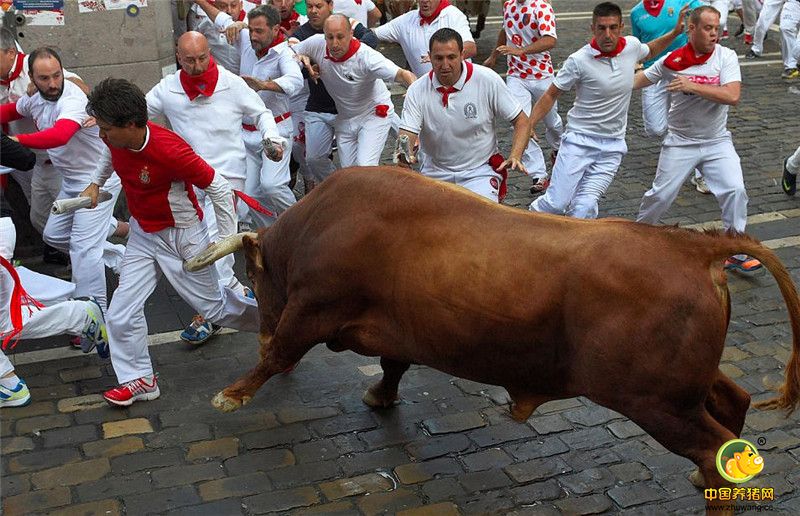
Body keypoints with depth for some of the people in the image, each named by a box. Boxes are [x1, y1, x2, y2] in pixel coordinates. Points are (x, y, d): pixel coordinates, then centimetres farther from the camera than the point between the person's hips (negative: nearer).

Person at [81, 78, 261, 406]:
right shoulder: (117, 138, -12)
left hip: (181, 237, -6)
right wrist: (96, 182, 10)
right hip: (142, 235, 7)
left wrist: (226, 240, -20)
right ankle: (139, 379, 19)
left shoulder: (169, 150, -34)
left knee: (214, 307, 9)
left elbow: (219, 188, -24)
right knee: (121, 316, 1)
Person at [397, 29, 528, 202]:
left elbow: (521, 121, -4)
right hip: (435, 173, 3)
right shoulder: (417, 91, -8)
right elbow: (406, 137, -14)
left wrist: (515, 157, -21)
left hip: (479, 170, -2)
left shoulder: (487, 80, -10)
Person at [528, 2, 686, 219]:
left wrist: (676, 32, 16)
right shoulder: (579, 61, -15)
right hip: (579, 140, -3)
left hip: (612, 146, 3)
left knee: (585, 206, -10)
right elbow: (550, 95, -5)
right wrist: (526, 128, -12)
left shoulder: (632, 45, 0)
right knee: (557, 203, -8)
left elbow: (650, 51, 26)